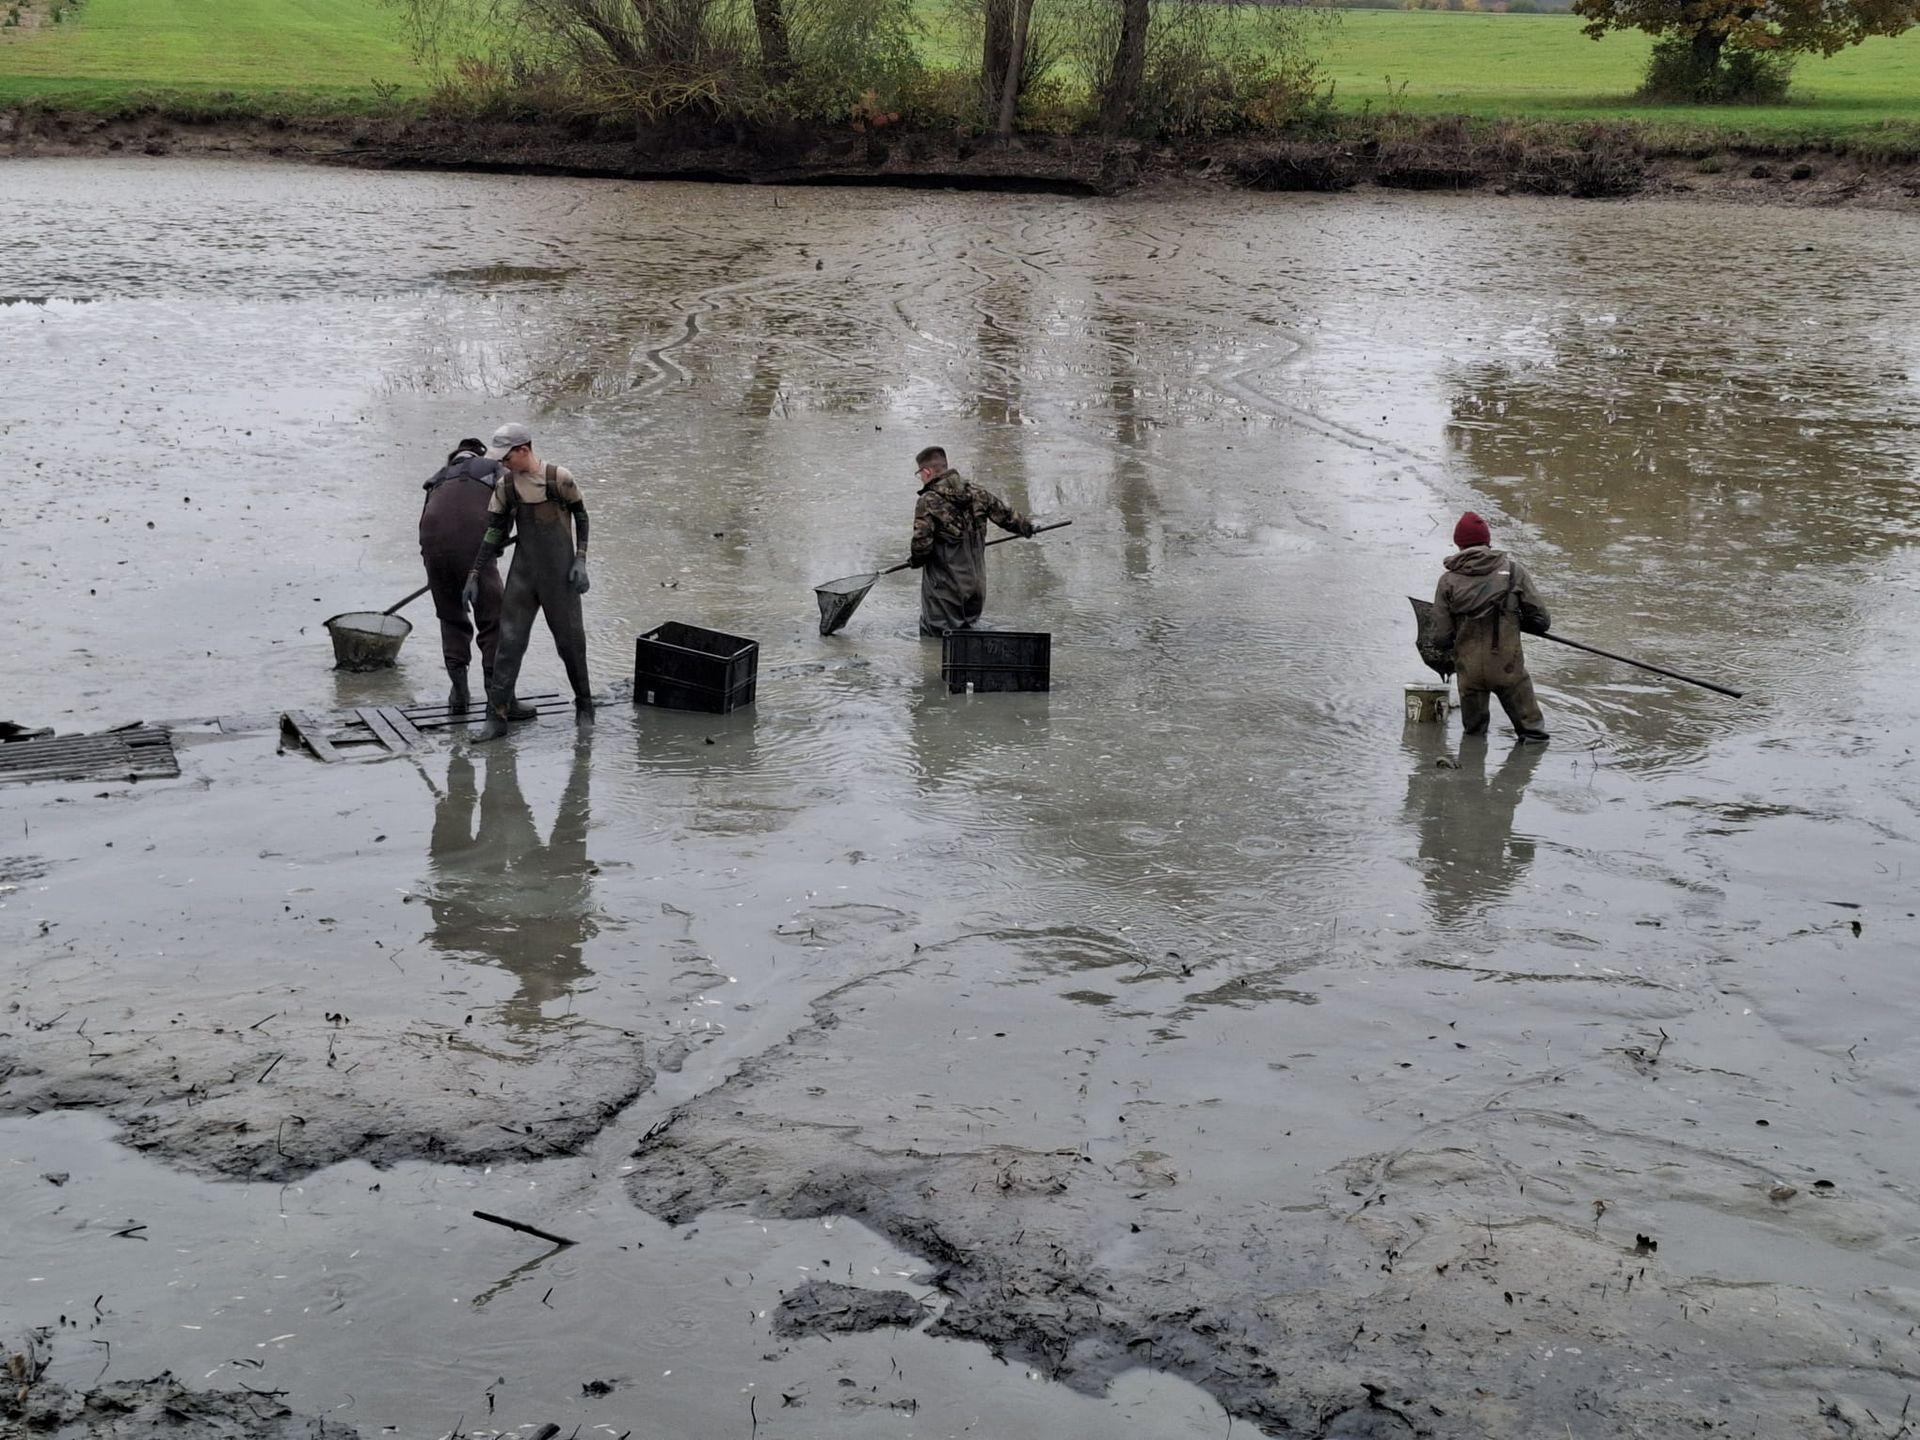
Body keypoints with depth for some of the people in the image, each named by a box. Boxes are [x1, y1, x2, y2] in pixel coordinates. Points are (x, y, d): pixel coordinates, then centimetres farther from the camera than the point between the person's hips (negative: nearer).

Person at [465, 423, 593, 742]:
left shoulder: (559, 478, -11)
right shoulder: (505, 487, 1)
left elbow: (581, 516, -1)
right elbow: (494, 533, 7)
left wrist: (580, 561, -7)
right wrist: (474, 575, 6)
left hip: (559, 572, -3)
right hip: (523, 572, 4)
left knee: (569, 638, 6)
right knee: (510, 640, -2)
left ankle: (584, 702, 27)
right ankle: (497, 715, -1)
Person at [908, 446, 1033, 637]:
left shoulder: (928, 502, -16)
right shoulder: (977, 492, 2)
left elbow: (922, 543, -18)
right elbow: (1005, 514, 14)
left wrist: (915, 559, 6)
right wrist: (1027, 526, 35)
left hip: (944, 588, -6)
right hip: (976, 583, 6)